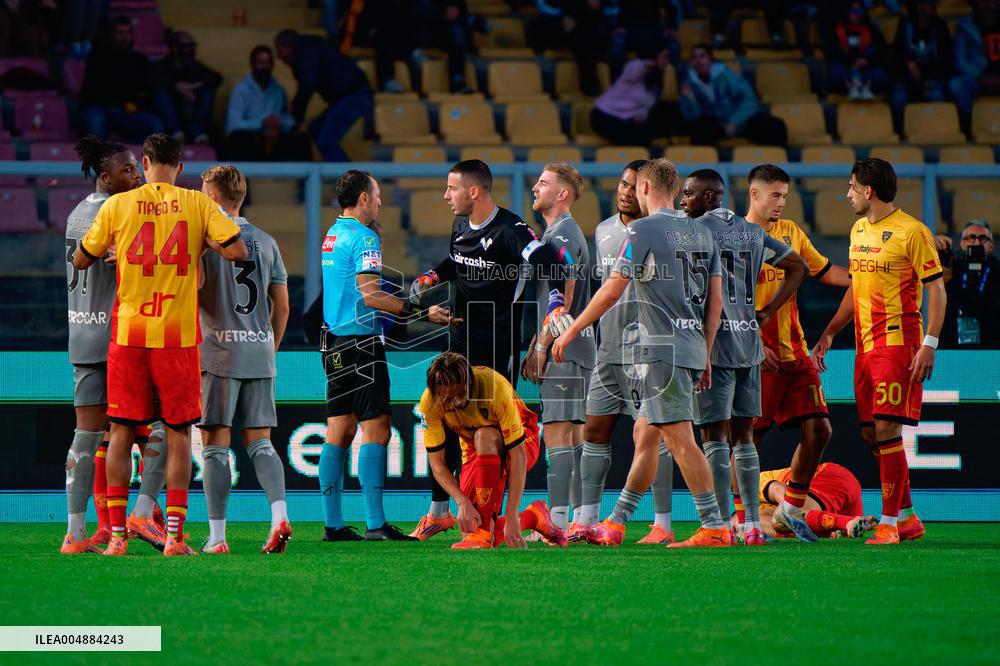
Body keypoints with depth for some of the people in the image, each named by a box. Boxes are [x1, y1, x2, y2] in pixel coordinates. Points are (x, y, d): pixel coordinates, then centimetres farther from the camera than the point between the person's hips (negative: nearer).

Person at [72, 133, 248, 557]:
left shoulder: (117, 205, 2)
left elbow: (81, 260, 10)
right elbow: (238, 251, -8)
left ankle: (117, 535, 3)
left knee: (122, 431, 6)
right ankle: (174, 535, -3)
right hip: (178, 335, -1)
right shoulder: (198, 204, 1)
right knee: (178, 433, 4)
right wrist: (204, 242, 10)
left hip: (127, 333, 1)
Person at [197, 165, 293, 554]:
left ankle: (217, 536, -3)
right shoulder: (266, 242, 13)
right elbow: (281, 306, 14)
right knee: (259, 442, 9)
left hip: (219, 351, -5)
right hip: (259, 354, 5)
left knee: (215, 445, -1)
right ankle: (279, 515, -11)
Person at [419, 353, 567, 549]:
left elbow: (518, 456, -34)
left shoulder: (495, 387, -34)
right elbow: (437, 463, -18)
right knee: (469, 526, -14)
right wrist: (463, 502, -35)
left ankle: (484, 530, -32)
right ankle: (534, 517, 15)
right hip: (476, 451, 4)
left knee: (484, 436, -39)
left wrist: (512, 517, -38)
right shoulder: (429, 402, -24)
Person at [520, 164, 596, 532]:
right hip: (573, 348, 10)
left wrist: (542, 346, -17)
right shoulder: (555, 233, 20)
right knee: (574, 433, 10)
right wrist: (534, 349, 22)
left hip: (564, 349, -10)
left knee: (557, 433, -13)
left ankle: (557, 520, -17)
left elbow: (563, 297, -18)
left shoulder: (563, 235, -11)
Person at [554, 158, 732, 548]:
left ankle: (714, 527, -12)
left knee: (680, 438, -8)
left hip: (661, 351, -8)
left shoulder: (643, 230, -7)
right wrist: (705, 356, 20)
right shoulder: (702, 234, 14)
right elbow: (716, 301, 13)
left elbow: (612, 290, -8)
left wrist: (570, 332, 2)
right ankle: (614, 525, 20)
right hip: (692, 350, 8)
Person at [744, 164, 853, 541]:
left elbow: (824, 271, 23)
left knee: (818, 430, 1)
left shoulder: (790, 232, 14)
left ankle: (791, 508, 16)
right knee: (749, 439, -3)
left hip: (795, 353, 6)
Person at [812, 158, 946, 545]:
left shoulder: (911, 231, -9)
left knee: (886, 429, -12)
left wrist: (929, 343, -17)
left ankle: (889, 523, -8)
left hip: (898, 343, -8)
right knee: (870, 434, 7)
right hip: (865, 346, 8)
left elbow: (936, 290, -10)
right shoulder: (859, 230, 15)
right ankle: (907, 518, 17)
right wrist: (829, 334, 21)